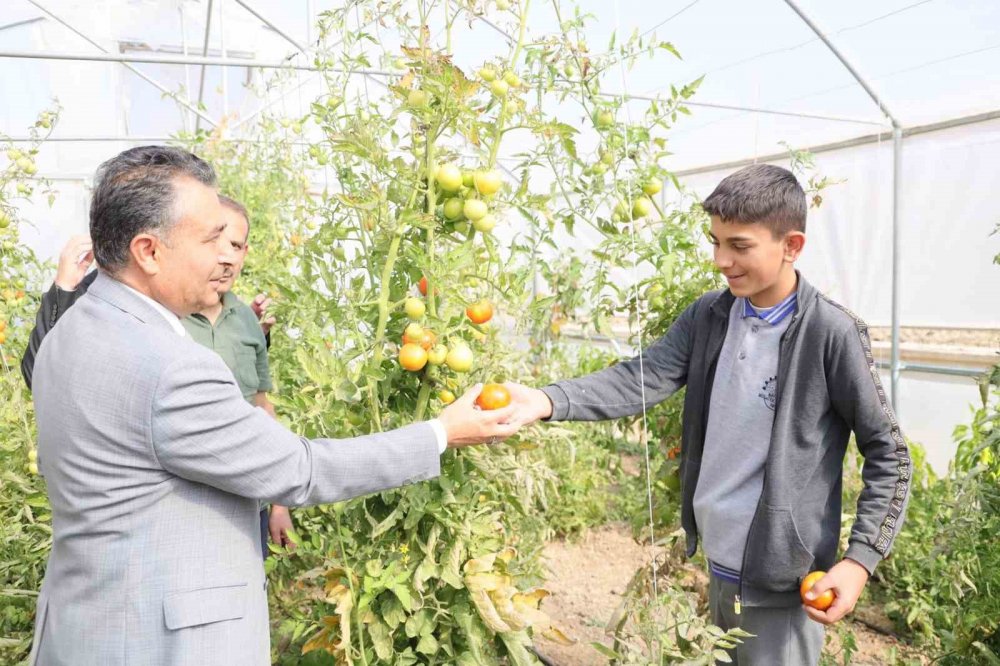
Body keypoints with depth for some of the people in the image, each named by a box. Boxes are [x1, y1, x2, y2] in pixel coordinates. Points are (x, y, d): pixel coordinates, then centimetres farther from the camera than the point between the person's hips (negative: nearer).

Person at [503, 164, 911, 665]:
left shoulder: (832, 334, -17)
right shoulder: (707, 316, 0)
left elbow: (887, 454, -11)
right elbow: (641, 379, -9)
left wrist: (860, 561, -18)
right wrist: (547, 402, -23)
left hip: (785, 580, -6)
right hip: (719, 566, 6)